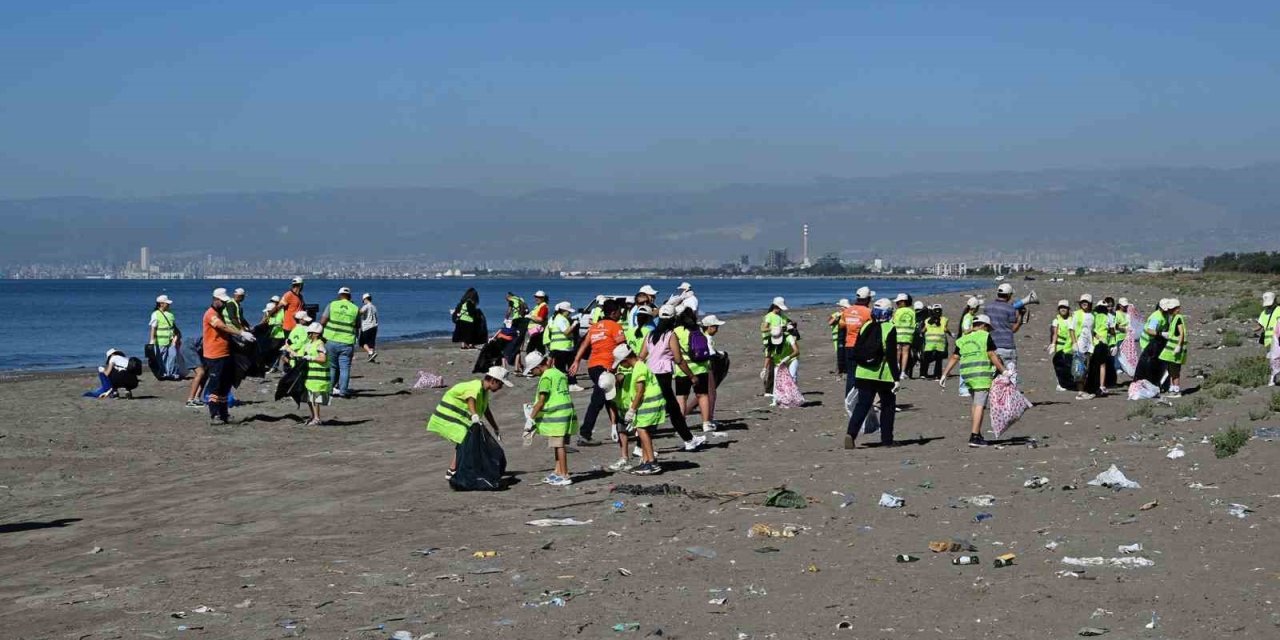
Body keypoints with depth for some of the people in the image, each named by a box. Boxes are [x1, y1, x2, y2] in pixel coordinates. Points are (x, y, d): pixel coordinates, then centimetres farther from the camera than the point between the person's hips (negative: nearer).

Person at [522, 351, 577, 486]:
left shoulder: (546, 377, -12)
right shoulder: (558, 373, 15)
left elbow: (541, 401, -15)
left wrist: (530, 418, -11)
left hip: (556, 415, -9)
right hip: (566, 413, 9)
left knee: (559, 445, -4)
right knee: (559, 445, 15)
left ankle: (564, 476, -2)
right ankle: (558, 472, 23)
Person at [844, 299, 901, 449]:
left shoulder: (865, 327, 7)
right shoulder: (890, 329, -10)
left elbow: (856, 352, 10)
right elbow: (891, 356, -14)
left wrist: (855, 371, 19)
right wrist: (897, 378, -11)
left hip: (864, 374, 4)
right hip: (884, 375, -4)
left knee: (862, 405, 4)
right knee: (887, 406, 11)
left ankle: (851, 433, -15)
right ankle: (886, 440, 13)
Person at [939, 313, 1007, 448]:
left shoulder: (962, 339, 15)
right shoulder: (985, 336, -1)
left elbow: (954, 358, 13)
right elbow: (993, 356, -7)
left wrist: (945, 375, 16)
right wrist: (1003, 371, -5)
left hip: (967, 374, 6)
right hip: (982, 375, -6)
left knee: (975, 404, 18)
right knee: (980, 405, -7)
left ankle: (976, 434, 20)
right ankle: (975, 437, -12)